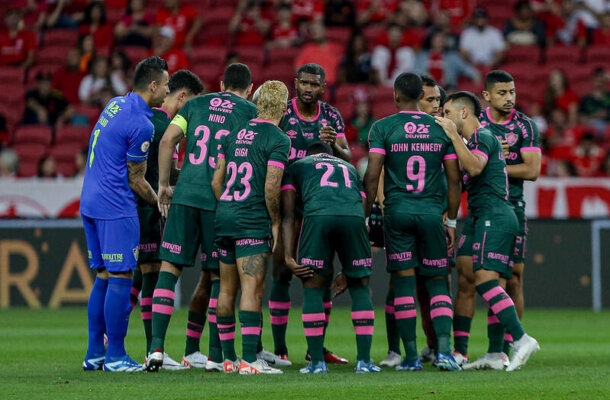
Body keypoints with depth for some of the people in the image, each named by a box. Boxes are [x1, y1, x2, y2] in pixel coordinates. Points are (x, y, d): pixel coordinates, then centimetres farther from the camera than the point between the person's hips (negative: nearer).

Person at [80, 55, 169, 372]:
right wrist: (161, 203, 8)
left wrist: (160, 188, 25)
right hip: (116, 209, -9)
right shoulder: (141, 124, -15)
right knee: (120, 279, -5)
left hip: (90, 203, 9)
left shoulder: (115, 105, 12)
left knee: (103, 277, 13)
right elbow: (135, 181, -8)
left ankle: (94, 353, 14)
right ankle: (115, 357, -3)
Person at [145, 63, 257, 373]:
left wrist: (163, 185, 10)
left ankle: (156, 346, -8)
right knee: (216, 276, 7)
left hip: (185, 196, 2)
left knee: (170, 267, 4)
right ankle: (215, 355, 6)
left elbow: (167, 140, 5)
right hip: (221, 200, -2)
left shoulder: (196, 104, 15)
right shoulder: (251, 112, 7)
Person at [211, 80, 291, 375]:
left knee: (227, 289, 12)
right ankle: (249, 360, -17)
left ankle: (228, 358, 16)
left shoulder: (235, 134, 13)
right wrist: (275, 221, -1)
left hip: (224, 215, 7)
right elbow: (271, 187, -14)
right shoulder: (278, 140, -7)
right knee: (252, 288, -10)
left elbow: (216, 181, 14)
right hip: (252, 220, -7)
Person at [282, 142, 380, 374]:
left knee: (313, 288, 12)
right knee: (360, 287, 17)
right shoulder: (350, 169, 40)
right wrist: (348, 270, 39)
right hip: (353, 216, 2)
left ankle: (317, 362, 11)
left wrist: (288, 257, 13)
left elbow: (288, 215, 19)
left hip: (317, 215, -2)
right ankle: (364, 360, 14)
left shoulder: (296, 167, 32)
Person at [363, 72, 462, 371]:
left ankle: (411, 356, 2)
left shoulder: (383, 128, -1)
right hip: (432, 212, 1)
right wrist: (451, 221, 15)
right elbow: (454, 179, 7)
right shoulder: (442, 128, 6)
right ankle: (443, 350, -8)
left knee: (403, 282, 3)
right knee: (438, 283, 7)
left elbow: (372, 175, -6)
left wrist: (367, 215, 3)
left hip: (397, 211, -1)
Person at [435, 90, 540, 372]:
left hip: (493, 218, -11)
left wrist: (454, 135, -18)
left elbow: (475, 167, -25)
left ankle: (521, 339, -26)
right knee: (492, 285, 6)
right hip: (499, 219, 11)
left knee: (485, 280, -19)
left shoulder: (483, 137, -6)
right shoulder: (474, 140, 25)